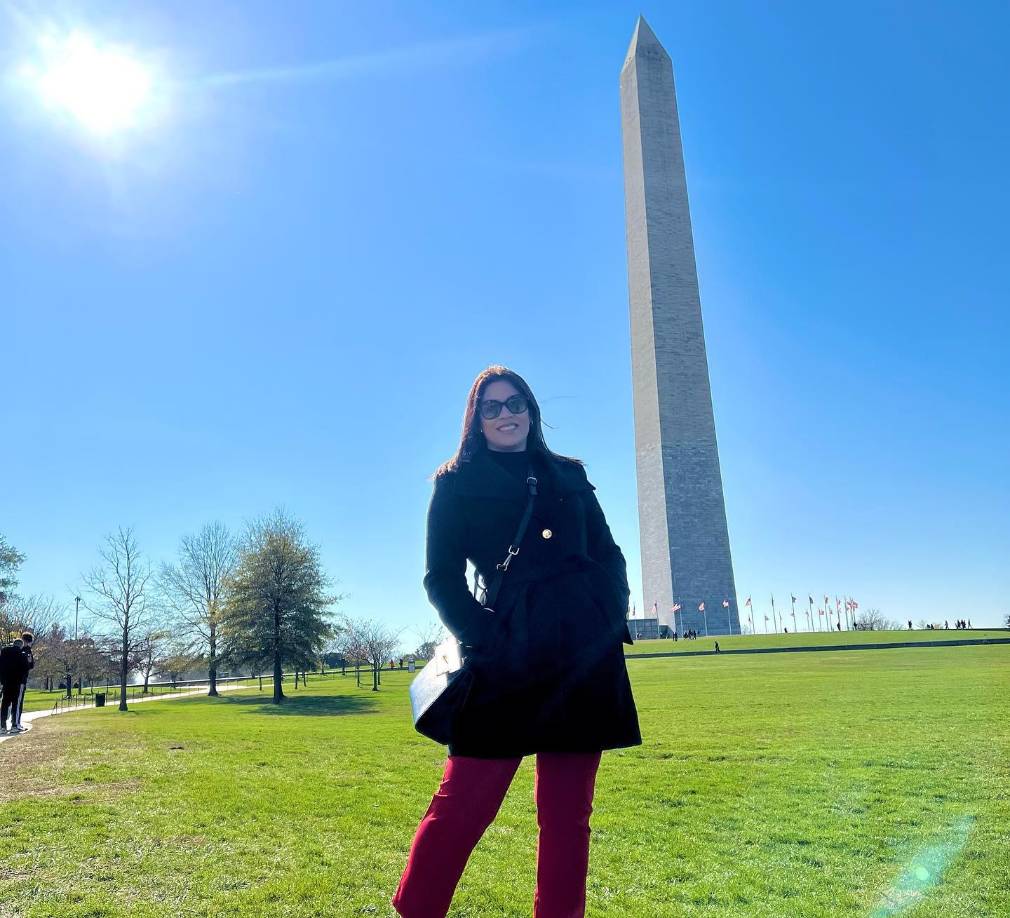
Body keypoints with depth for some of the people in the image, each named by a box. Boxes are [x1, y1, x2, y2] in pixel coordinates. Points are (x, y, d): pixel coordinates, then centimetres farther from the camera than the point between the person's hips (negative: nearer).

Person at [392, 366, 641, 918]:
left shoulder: (569, 476, 16)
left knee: (568, 811, 9)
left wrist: (608, 618, -3)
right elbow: (441, 575, 0)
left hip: (585, 656, 4)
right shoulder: (458, 483, 6)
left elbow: (609, 556, 15)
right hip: (508, 659, -3)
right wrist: (483, 641, -13)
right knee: (464, 803, -4)